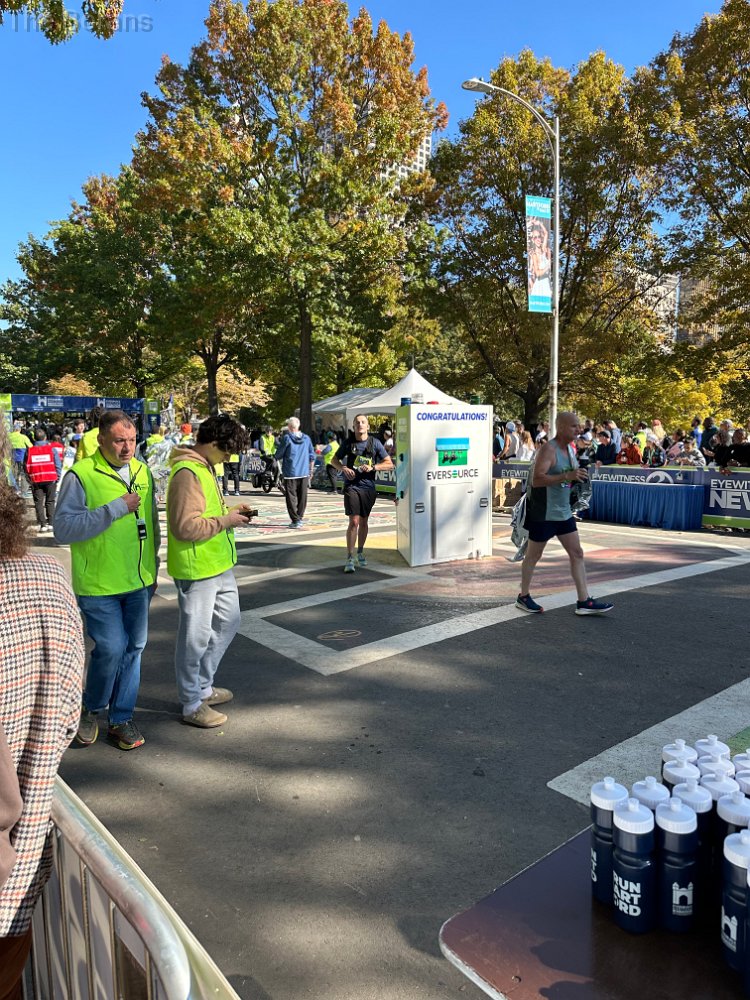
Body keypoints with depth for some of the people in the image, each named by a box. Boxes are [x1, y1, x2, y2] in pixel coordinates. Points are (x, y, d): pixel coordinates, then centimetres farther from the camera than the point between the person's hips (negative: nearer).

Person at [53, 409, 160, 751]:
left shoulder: (143, 472, 7)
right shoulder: (80, 475, -12)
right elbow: (63, 528, -20)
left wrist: (152, 568, 19)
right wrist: (117, 508, -23)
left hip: (139, 583, 6)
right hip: (99, 585, -6)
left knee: (134, 647, 10)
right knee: (111, 648, -7)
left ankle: (121, 719, 26)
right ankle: (90, 709, 23)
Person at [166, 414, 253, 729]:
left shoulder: (204, 467, 12)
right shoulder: (188, 473, -20)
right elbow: (186, 526, -26)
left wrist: (230, 512, 6)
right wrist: (225, 521, -17)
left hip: (218, 564, 11)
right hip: (196, 568, -11)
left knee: (228, 621, 20)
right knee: (196, 636, 3)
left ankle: (202, 686, 36)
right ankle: (193, 705, 20)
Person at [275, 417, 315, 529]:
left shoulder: (286, 438, -7)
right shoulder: (306, 439, 6)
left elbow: (278, 455, -4)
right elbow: (312, 456, 10)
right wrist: (311, 470, 20)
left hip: (290, 473, -4)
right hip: (304, 473, 4)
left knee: (291, 497, 1)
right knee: (302, 497, 12)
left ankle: (295, 520, -2)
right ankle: (300, 518, 18)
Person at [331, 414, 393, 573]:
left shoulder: (375, 443, 0)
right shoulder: (348, 443, 1)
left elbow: (389, 464, 0)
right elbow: (334, 460, 13)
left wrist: (372, 467, -16)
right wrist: (344, 468, -8)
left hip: (368, 487, 2)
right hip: (351, 486, -1)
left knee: (364, 521, 14)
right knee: (354, 522, -11)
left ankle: (360, 552, 33)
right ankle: (349, 559, -7)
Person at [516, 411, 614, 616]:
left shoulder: (570, 449, 9)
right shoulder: (548, 449, -18)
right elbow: (536, 479, -28)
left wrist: (577, 477, 5)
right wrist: (567, 476, -32)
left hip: (563, 512, 9)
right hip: (543, 513, -8)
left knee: (577, 554, 6)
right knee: (533, 555, 6)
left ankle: (584, 601, 11)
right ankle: (523, 597, 22)